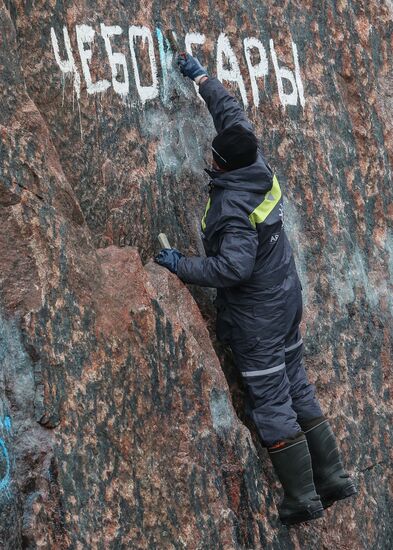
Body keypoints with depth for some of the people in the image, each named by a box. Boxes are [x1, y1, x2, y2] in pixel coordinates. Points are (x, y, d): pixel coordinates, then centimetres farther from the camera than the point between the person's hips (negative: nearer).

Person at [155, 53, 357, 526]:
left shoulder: (235, 207, -27)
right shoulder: (258, 168, -3)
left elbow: (232, 266, -33)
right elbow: (234, 115, 13)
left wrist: (181, 265, -21)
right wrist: (201, 78, 21)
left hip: (255, 317, -9)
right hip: (286, 299, 9)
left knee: (271, 403, 1)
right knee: (297, 388, 17)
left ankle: (302, 497, 8)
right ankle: (332, 478, 23)